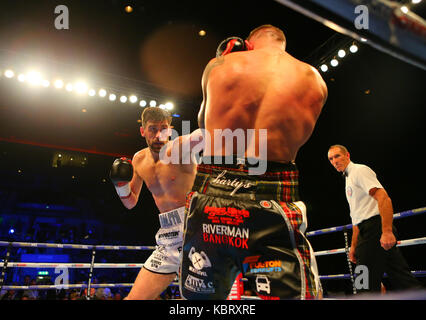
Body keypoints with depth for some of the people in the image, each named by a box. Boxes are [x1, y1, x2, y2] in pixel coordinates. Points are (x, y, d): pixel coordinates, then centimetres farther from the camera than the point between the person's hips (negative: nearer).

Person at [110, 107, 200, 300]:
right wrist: (120, 182, 3)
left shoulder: (180, 147, -9)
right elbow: (130, 203, 21)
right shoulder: (139, 159, 11)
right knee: (134, 297, 11)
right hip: (169, 243, 6)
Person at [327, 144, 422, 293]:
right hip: (366, 231, 10)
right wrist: (353, 246, 23)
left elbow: (383, 198, -19)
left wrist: (387, 231, -28)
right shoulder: (348, 179, 24)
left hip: (375, 228, -10)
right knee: (403, 282, 8)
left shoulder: (360, 170, -4)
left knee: (368, 286, -7)